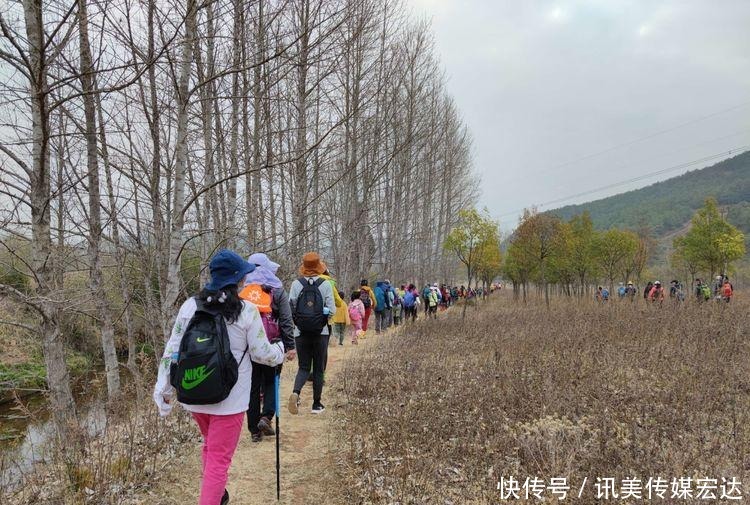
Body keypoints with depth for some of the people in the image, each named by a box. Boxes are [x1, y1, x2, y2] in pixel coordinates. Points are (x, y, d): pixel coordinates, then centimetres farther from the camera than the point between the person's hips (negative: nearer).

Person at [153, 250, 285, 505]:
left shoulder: (190, 305, -3)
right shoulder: (247, 311, -13)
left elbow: (172, 351, 0)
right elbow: (263, 354, -5)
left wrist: (164, 388, 9)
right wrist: (281, 349, 15)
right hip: (229, 398, -5)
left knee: (210, 445, 28)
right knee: (219, 459, 4)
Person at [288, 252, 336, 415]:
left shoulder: (296, 284, -4)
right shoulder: (325, 284, -7)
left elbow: (290, 309, -5)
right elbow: (332, 311, -8)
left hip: (301, 333, 1)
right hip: (321, 333, -1)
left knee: (304, 368, 11)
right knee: (318, 368, 12)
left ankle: (295, 393, -15)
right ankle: (317, 404, 17)